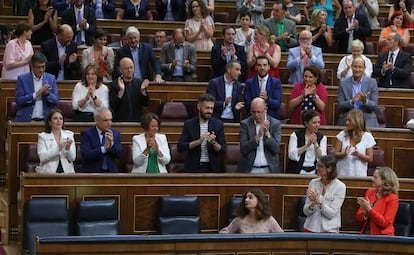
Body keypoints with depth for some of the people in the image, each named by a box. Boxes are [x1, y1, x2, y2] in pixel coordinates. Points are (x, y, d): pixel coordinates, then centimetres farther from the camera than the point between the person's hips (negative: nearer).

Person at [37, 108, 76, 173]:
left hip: (67, 171, 2)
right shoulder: (42, 136, 6)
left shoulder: (69, 134, 12)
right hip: (48, 173, -1)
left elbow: (72, 158, 5)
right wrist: (58, 148, -18)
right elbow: (42, 157, -8)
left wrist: (68, 148, -14)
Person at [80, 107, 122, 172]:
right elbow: (85, 155, -13)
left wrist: (111, 144, -15)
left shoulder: (115, 133, 9)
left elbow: (119, 154, 3)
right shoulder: (86, 133, -1)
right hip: (91, 172, -3)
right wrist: (104, 148, -22)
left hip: (111, 172, 3)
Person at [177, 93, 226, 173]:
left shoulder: (218, 124, 3)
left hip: (212, 168, 1)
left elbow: (222, 150, 1)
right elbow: (180, 147, -7)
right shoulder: (189, 124, 1)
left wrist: (214, 142, -19)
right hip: (193, 168, -1)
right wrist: (198, 141, -19)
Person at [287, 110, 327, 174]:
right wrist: (307, 145, -14)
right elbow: (292, 155, -9)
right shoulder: (295, 135, 4)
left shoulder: (322, 137, 9)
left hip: (314, 172, 2)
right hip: (297, 172, -2)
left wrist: (315, 144, -12)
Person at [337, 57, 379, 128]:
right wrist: (352, 101, -17)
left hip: (367, 121, 0)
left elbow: (374, 105, 3)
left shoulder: (372, 82, 5)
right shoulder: (343, 83, 6)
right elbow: (339, 106, 1)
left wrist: (365, 101, -18)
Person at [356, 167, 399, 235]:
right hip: (365, 234, 4)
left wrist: (369, 209, -17)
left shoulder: (392, 198, -6)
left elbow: (385, 223, -12)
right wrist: (365, 212, -10)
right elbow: (358, 217, 10)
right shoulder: (370, 192, 8)